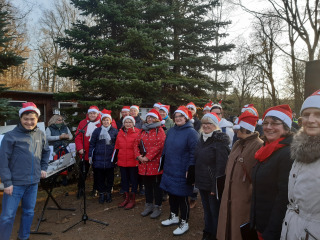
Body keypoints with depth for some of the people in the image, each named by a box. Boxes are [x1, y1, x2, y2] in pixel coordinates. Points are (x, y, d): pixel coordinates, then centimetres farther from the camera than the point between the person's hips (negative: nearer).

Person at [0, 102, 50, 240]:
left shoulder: (40, 135, 3)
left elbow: (46, 152, 20)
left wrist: (43, 168, 13)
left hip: (33, 183, 5)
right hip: (15, 184, -5)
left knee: (29, 212, 18)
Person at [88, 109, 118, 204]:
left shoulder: (115, 131, 4)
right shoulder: (96, 131, 5)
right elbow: (92, 144, 7)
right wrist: (90, 156, 2)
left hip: (110, 159, 0)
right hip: (98, 158, 1)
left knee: (110, 176, 7)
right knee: (99, 177, 4)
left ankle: (108, 192, 24)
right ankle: (101, 193, 19)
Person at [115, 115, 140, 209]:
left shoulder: (137, 133, -7)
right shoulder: (120, 133, 8)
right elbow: (117, 147, 13)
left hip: (133, 161, -5)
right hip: (122, 161, 5)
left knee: (133, 179, 7)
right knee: (124, 179, 15)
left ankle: (132, 200, 20)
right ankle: (126, 198, 30)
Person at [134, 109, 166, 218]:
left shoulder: (159, 130, -6)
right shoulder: (143, 130, 12)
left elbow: (159, 145, -17)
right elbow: (136, 143, 8)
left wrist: (148, 157, -18)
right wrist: (138, 156, -8)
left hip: (155, 162, -6)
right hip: (143, 164, 6)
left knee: (157, 185, 5)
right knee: (147, 185, 16)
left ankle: (157, 207, 19)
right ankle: (149, 206, 30)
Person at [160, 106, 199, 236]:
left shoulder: (191, 132, -14)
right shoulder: (171, 131, 8)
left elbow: (194, 153, -17)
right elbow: (166, 148, 17)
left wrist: (190, 170, -20)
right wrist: (164, 164, 16)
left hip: (182, 172, -7)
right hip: (169, 170, 7)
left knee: (182, 197, 6)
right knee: (172, 194, 19)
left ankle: (184, 223, 25)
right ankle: (174, 216, 40)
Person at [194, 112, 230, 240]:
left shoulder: (220, 141, -14)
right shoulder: (202, 139, 9)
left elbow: (221, 166, -17)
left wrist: (215, 185, -19)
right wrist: (196, 179, 12)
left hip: (213, 184, -7)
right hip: (202, 182, 7)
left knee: (215, 211, 7)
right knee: (206, 209, 20)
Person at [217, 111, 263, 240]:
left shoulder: (259, 146, -19)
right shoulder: (237, 144, 10)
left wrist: (250, 193, -18)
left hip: (243, 200, -8)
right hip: (229, 197, 8)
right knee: (228, 229, 20)